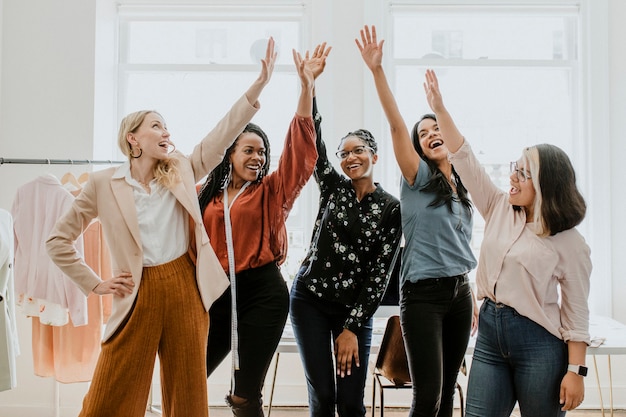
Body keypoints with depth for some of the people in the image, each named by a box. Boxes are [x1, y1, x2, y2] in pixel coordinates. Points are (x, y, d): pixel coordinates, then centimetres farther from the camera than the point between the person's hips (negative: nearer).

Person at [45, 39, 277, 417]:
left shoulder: (181, 171, 7)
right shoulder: (103, 184, 0)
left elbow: (224, 134, -2)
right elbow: (59, 240, 6)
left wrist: (259, 85, -10)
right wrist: (95, 284, 1)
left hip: (186, 289, 2)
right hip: (139, 295, -2)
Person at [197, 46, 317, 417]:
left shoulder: (272, 191, 2)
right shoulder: (207, 196, 7)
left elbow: (300, 149, -9)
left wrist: (306, 87, -15)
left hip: (263, 292, -2)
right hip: (217, 292, 2)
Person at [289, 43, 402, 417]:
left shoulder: (391, 208, -2)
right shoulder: (333, 187, 3)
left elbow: (381, 272, -5)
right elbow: (313, 139, -8)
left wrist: (352, 327, -9)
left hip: (356, 308, -1)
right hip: (310, 300, 1)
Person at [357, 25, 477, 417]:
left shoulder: (462, 188, 13)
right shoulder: (419, 179, -4)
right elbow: (396, 124, -18)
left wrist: (473, 300, 17)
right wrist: (377, 70, -28)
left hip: (459, 293, 6)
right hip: (423, 295, -6)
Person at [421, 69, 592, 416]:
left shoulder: (569, 243, -7)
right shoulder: (499, 209, 7)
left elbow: (576, 313, -7)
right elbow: (465, 160, 5)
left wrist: (576, 371, -11)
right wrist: (439, 109, 0)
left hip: (538, 342, -4)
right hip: (490, 330, 5)